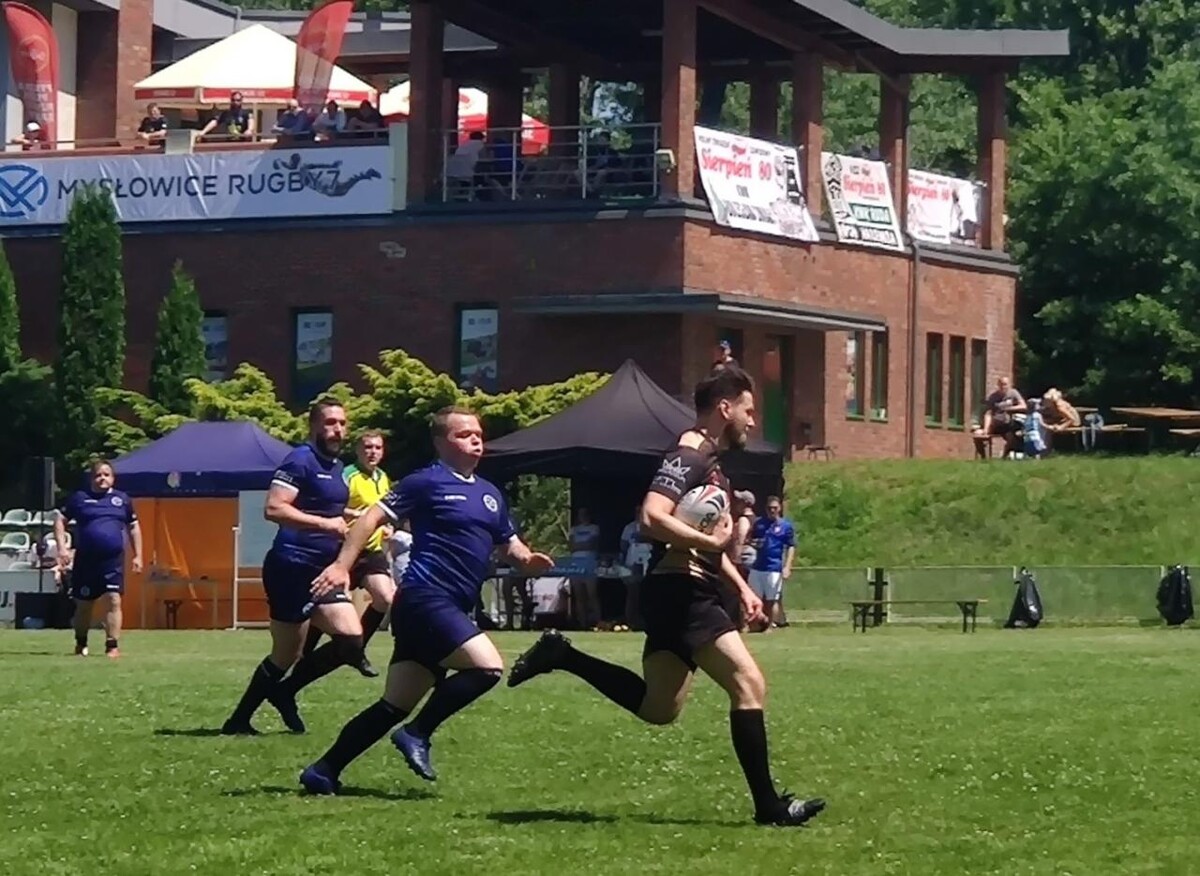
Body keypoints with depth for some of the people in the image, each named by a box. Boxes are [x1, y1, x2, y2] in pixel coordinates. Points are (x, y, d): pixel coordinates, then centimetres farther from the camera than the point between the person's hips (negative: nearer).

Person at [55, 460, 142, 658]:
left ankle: (113, 645, -12)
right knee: (84, 604, 8)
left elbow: (133, 527, 18)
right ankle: (81, 644, 27)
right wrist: (62, 548, -5)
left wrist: (137, 555, 14)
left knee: (113, 600, -13)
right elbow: (60, 520, 6)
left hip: (113, 560, 0)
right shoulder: (79, 498, 5)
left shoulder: (122, 500, 10)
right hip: (85, 560, 0)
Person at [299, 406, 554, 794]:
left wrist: (527, 559, 4)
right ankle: (417, 734, -11)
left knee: (395, 706, 6)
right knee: (487, 666, -22)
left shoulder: (490, 494, 20)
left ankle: (323, 771, 10)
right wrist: (342, 565, -17)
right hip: (425, 598, -8)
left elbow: (510, 543, 28)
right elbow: (374, 517, -7)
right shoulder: (427, 482, -4)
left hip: (452, 608, 8)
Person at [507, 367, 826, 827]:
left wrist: (741, 587, 22)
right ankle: (768, 804, -10)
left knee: (658, 707, 12)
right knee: (749, 684, -12)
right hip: (681, 593, -10)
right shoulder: (688, 457, -12)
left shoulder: (709, 463, 20)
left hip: (691, 595, 10)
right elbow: (653, 518, -27)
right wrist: (710, 540, -20)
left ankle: (562, 655, 15)